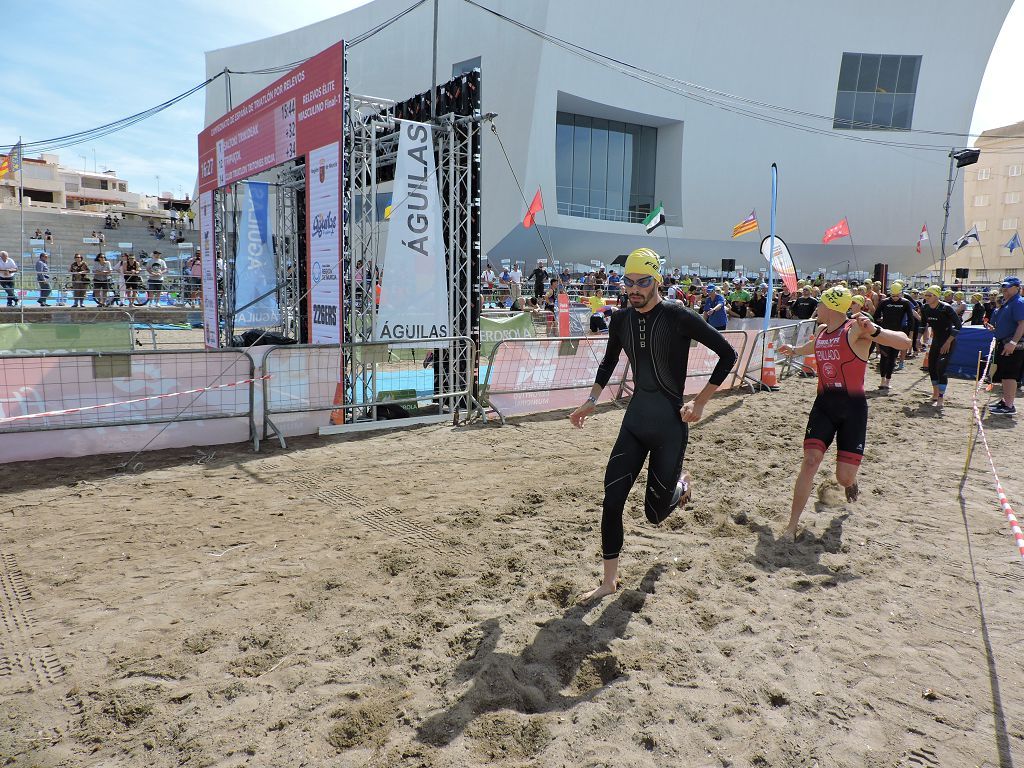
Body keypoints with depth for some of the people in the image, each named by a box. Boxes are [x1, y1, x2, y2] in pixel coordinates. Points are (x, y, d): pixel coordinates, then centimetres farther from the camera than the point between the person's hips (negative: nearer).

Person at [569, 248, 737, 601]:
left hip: (670, 427, -4)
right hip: (634, 423, 5)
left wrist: (700, 402, -11)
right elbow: (609, 362, 22)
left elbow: (727, 353, -9)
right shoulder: (621, 320, 2)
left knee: (655, 513, 6)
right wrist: (592, 400, 12)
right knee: (612, 501, -3)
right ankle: (609, 581, 12)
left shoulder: (677, 316, -14)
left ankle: (681, 484, 42)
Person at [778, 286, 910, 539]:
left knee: (845, 477, -3)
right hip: (824, 404, 5)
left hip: (852, 407, -5)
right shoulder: (821, 331, 10)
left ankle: (850, 481, 39)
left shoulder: (855, 328, -12)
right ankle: (792, 526, -6)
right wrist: (794, 350, 52)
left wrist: (874, 330, -38)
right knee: (810, 461, -12)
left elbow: (904, 342, -22)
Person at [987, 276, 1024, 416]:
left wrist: (1013, 343, -27)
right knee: (1004, 375, 17)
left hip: (1013, 346, -10)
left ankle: (1009, 406, -8)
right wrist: (994, 328, 13)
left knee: (1009, 375, -10)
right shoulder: (1005, 303, 17)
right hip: (1002, 344, 10)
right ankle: (1005, 400, 27)